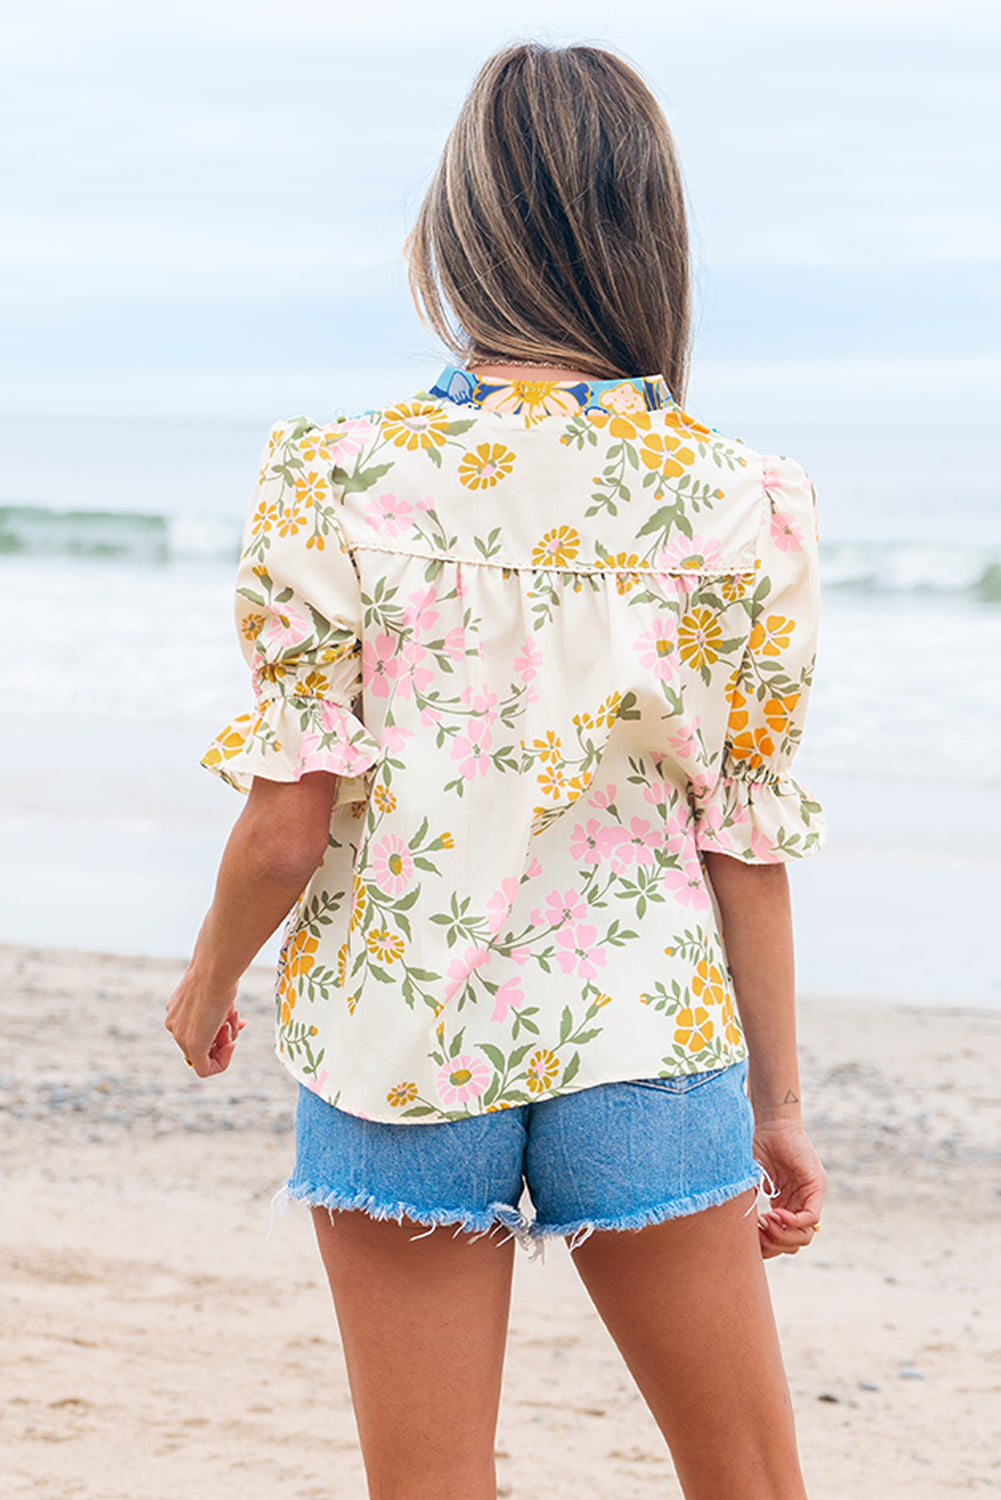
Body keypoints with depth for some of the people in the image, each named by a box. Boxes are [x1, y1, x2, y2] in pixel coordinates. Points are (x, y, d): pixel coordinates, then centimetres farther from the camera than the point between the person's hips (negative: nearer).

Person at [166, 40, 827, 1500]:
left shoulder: (345, 481, -9)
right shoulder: (733, 501, -5)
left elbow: (289, 824, -8)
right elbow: (747, 836, 0)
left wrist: (208, 981, 12)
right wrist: (776, 1097, 10)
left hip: (395, 1039, -1)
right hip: (647, 1044, 1)